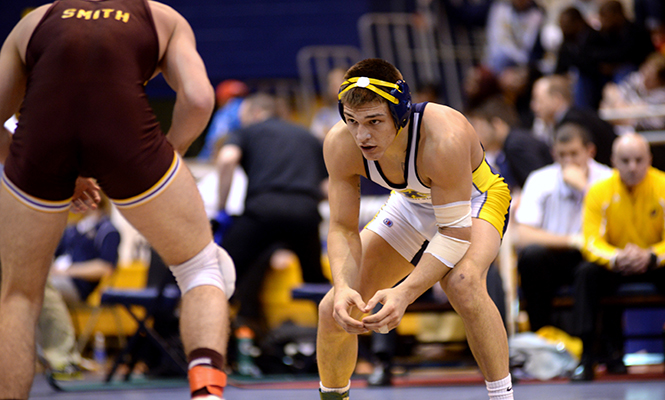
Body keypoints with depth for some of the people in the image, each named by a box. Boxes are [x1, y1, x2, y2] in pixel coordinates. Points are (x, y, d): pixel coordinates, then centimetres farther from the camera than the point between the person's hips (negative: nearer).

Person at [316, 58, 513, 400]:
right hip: (412, 203, 5)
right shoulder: (340, 145, -27)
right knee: (335, 309, -3)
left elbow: (456, 230, -35)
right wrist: (342, 287, -36)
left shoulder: (444, 140, -42)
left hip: (473, 200, -5)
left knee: (463, 284, -37)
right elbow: (342, 228, -18)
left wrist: (405, 293, -44)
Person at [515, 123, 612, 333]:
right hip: (551, 257, 1)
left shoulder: (606, 180, -4)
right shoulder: (540, 180, -3)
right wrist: (572, 241, -20)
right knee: (531, 254, -32)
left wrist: (584, 187, -19)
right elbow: (523, 237, -12)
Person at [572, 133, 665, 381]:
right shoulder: (599, 192, -8)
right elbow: (592, 242, -14)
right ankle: (587, 354, -26)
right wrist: (617, 257, -37)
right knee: (586, 273, -28)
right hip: (615, 265, 1)